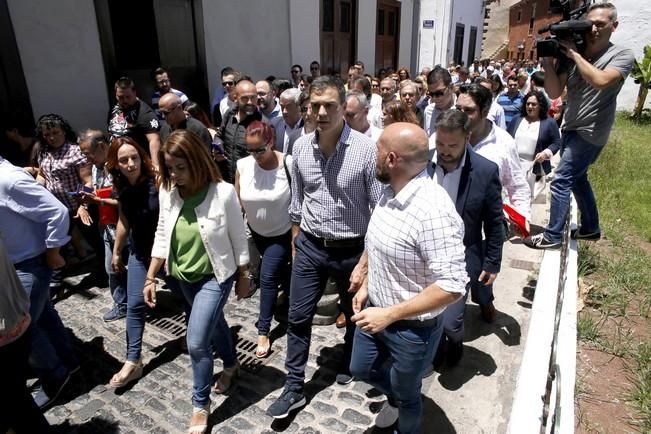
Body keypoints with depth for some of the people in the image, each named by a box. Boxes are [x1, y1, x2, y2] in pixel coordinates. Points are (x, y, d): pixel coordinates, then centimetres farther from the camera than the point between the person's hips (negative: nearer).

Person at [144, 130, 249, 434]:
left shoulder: (223, 193, -22)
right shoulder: (167, 192, -9)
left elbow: (239, 239, -12)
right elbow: (162, 236, 2)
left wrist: (243, 277, -3)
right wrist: (150, 278, 1)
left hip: (215, 276, -5)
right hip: (183, 277, 5)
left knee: (196, 342, -8)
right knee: (214, 323, 24)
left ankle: (200, 405, 17)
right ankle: (231, 366, 52)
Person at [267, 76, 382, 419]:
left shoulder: (366, 149, -18)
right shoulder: (300, 147, -3)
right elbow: (296, 201, 8)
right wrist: (295, 242, 12)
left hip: (352, 250, -3)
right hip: (309, 247, 3)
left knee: (356, 315, 20)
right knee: (298, 319, 10)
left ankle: (349, 366, 48)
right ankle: (294, 389, 27)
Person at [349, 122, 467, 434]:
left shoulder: (433, 212, -32)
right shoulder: (390, 192, -4)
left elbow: (452, 286, -32)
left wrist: (389, 315, -29)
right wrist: (366, 286, 6)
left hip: (412, 327, -7)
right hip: (375, 309, 8)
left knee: (406, 394, 20)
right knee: (360, 369, 27)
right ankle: (395, 397, 57)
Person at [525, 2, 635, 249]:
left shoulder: (622, 55, -9)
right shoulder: (570, 55, 1)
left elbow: (601, 81, -28)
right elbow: (554, 92, -3)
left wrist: (575, 55, -19)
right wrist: (547, 61, -15)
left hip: (590, 132, -6)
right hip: (570, 127, 7)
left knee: (560, 181, -11)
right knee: (577, 178, 18)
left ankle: (552, 237, -2)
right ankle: (590, 228, 36)